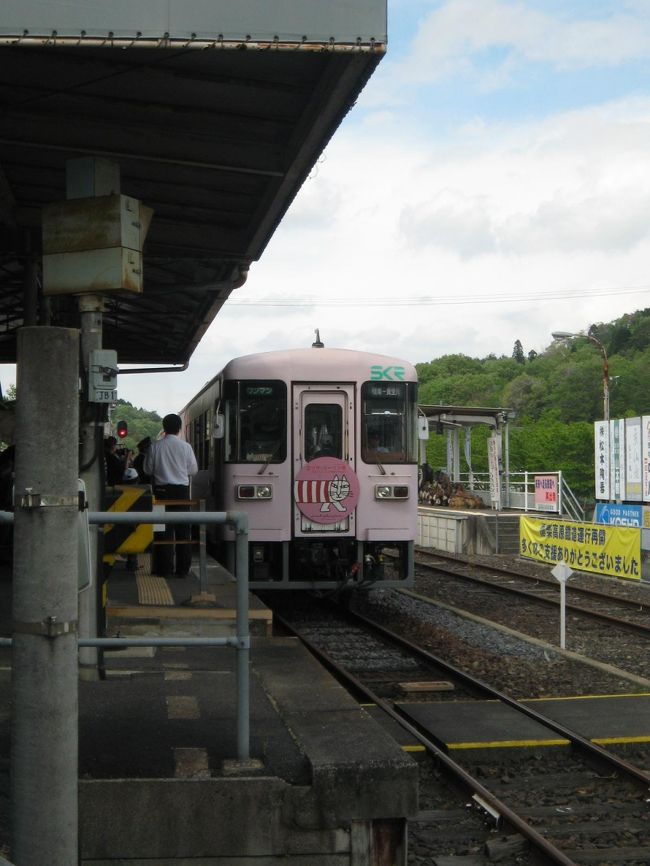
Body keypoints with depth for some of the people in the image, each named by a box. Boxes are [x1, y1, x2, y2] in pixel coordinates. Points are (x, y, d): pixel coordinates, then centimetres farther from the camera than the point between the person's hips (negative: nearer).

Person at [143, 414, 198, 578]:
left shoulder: (155, 446, -6)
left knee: (164, 529, 6)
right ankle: (183, 569, 8)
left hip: (162, 489, 0)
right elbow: (193, 470, 2)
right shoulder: (186, 447, -6)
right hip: (182, 490, 0)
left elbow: (148, 469, 1)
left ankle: (165, 568, 5)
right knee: (183, 529, 7)